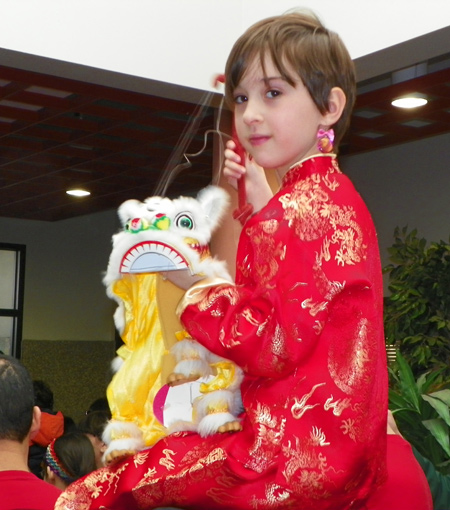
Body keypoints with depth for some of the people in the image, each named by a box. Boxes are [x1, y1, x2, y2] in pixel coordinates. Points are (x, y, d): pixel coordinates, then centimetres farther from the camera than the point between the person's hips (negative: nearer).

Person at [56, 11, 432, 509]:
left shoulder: (301, 210, -15)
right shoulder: (332, 196, 17)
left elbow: (277, 344, -19)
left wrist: (194, 283, -9)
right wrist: (261, 203, 20)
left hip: (297, 450, -10)